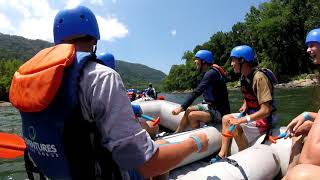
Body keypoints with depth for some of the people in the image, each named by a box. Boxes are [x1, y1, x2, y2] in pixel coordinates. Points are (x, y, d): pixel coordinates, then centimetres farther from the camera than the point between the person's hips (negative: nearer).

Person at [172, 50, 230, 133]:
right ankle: (176, 134, 11)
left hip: (219, 112, -9)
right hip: (211, 106, 9)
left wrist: (182, 108, -29)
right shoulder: (206, 73, 10)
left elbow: (197, 92, -27)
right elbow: (198, 91, 11)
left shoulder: (211, 73, -19)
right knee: (189, 110, 4)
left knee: (192, 116, -21)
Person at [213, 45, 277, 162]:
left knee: (235, 127, -23)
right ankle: (222, 155, 2)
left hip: (264, 119, -9)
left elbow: (265, 111, -28)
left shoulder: (259, 77, -25)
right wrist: (245, 105, 1)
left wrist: (242, 120, -29)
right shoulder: (244, 76, 3)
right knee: (226, 119, 3)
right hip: (251, 114, 9)